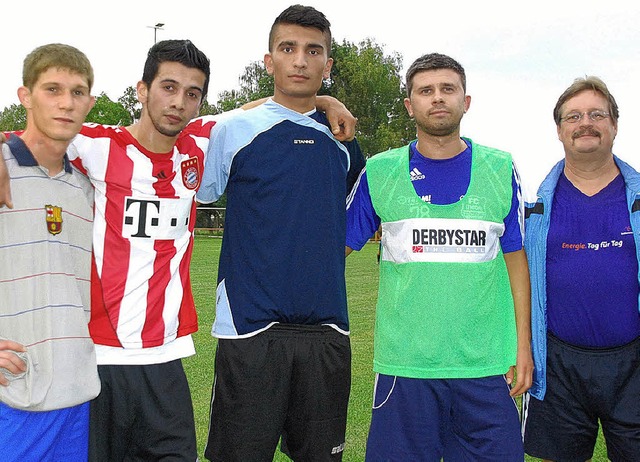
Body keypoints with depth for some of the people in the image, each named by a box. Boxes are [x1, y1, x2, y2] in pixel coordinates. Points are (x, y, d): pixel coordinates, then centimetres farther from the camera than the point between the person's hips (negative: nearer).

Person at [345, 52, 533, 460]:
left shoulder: (500, 170, 4)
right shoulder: (379, 172, 2)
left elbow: (515, 259, 8)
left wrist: (523, 344, 4)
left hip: (488, 366, 1)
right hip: (403, 364, 0)